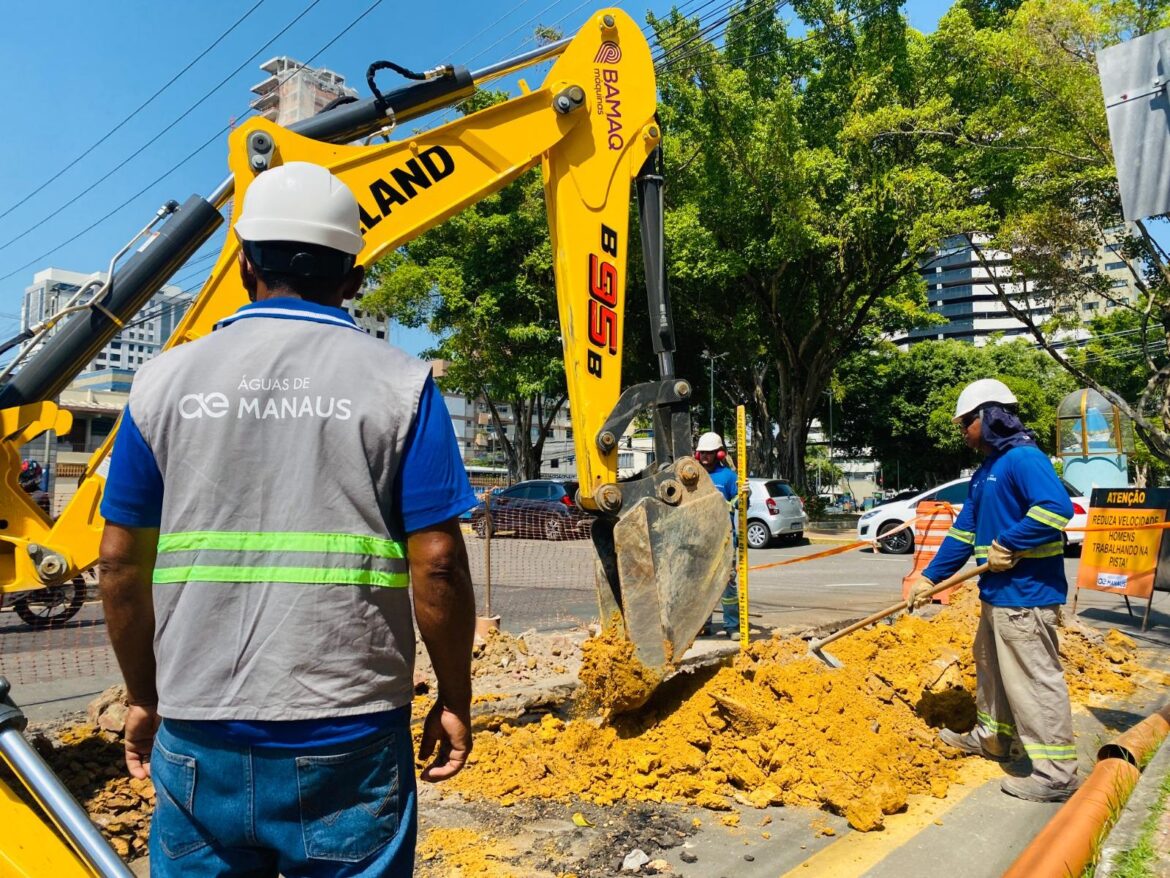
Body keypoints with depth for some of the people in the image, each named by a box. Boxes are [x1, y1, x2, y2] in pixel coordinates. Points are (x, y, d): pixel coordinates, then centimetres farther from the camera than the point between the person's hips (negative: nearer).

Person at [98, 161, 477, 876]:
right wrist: (455, 700, 3)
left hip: (198, 734, 2)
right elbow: (437, 564, -10)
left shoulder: (167, 381, 0)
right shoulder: (398, 383, -7)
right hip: (347, 738, -2)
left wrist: (145, 697, 17)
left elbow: (121, 561, 4)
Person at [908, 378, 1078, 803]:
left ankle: (1056, 772, 5)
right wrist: (929, 577, 16)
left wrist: (1007, 545, -22)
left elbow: (1058, 508, -30)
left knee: (1034, 679, -5)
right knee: (991, 666, 23)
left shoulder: (1024, 458, -16)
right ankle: (991, 737, 40)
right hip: (998, 592, 11)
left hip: (1026, 595, -11)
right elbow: (964, 531, 18)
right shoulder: (986, 472, 15)